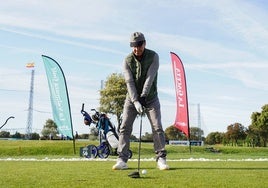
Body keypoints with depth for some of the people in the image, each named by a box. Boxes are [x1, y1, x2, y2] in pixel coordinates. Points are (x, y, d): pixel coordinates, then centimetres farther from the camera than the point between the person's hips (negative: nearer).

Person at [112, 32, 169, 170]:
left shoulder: (153, 56, -11)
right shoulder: (127, 60, -8)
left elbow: (150, 78, -21)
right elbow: (129, 82, -16)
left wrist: (143, 96, -30)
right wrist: (135, 101, -27)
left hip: (150, 98, -1)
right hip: (132, 98, 1)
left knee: (157, 127, -7)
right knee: (125, 127, -8)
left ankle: (161, 159, 2)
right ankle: (122, 160, -5)